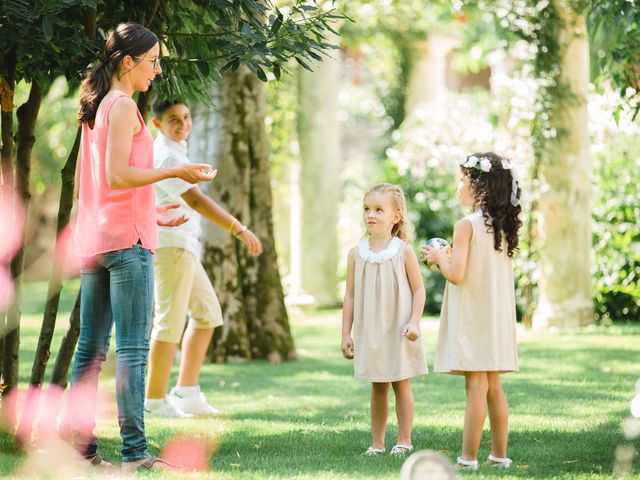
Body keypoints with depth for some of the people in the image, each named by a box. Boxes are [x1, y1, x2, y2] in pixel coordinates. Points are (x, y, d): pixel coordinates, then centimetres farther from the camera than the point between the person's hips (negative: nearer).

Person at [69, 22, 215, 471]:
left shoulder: (95, 108, 17)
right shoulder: (123, 107, -10)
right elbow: (117, 175, -19)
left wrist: (151, 212, 23)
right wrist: (176, 171, -16)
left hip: (93, 241, 9)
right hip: (126, 240, -9)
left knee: (90, 348, 10)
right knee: (133, 350, -8)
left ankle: (81, 444, 11)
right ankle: (134, 451, -9)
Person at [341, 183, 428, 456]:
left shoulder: (403, 252, -5)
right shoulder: (357, 254, 2)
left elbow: (418, 290, -2)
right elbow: (350, 295, 6)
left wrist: (414, 322, -14)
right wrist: (346, 333, 3)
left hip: (398, 332, -2)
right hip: (369, 333, 2)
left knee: (401, 384, 3)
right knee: (378, 388, 8)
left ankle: (404, 441, 10)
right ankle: (377, 442, 13)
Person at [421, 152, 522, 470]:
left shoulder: (467, 225, -13)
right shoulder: (504, 225, 9)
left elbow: (456, 274, -19)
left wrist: (439, 257, -1)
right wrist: (450, 257, 18)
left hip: (472, 319, -7)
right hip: (497, 317, 7)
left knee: (476, 385, -7)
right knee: (493, 387, 11)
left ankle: (468, 457, -5)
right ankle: (499, 454, 14)